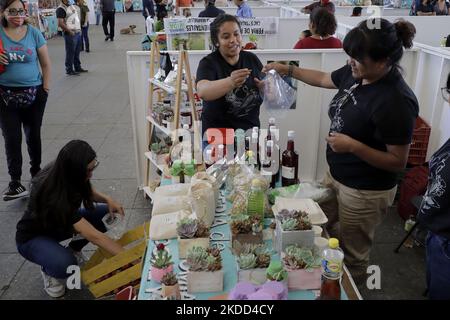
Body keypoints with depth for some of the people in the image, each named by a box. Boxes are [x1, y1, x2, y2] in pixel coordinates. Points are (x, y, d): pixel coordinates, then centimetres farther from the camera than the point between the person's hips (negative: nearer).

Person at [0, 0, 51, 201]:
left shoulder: (34, 33, -1)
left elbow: (46, 64, 3)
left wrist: (46, 88, -3)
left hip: (34, 94, 0)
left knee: (33, 135, 12)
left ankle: (36, 172, 31)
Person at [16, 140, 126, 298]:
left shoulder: (63, 172, -20)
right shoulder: (54, 194, -40)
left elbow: (87, 192, 4)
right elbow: (94, 236, -41)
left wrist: (107, 199, -17)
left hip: (61, 221, 7)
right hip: (33, 237, -7)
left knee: (106, 214, -13)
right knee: (65, 264, -36)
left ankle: (73, 249, 10)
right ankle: (48, 270, 0)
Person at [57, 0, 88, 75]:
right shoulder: (61, 9, -12)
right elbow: (60, 24, -20)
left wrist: (79, 28, 15)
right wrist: (69, 31, -18)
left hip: (78, 32, 8)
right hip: (70, 34, -8)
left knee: (77, 52, 15)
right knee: (70, 53, -2)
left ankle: (78, 67, 26)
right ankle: (69, 70, 7)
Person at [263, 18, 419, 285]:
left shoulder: (397, 102, -29)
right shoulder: (356, 73, -6)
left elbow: (398, 162, -23)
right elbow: (323, 78, 16)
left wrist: (353, 146, -33)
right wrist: (288, 70, 12)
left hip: (365, 192, -9)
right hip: (336, 175, 9)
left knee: (352, 255, 13)